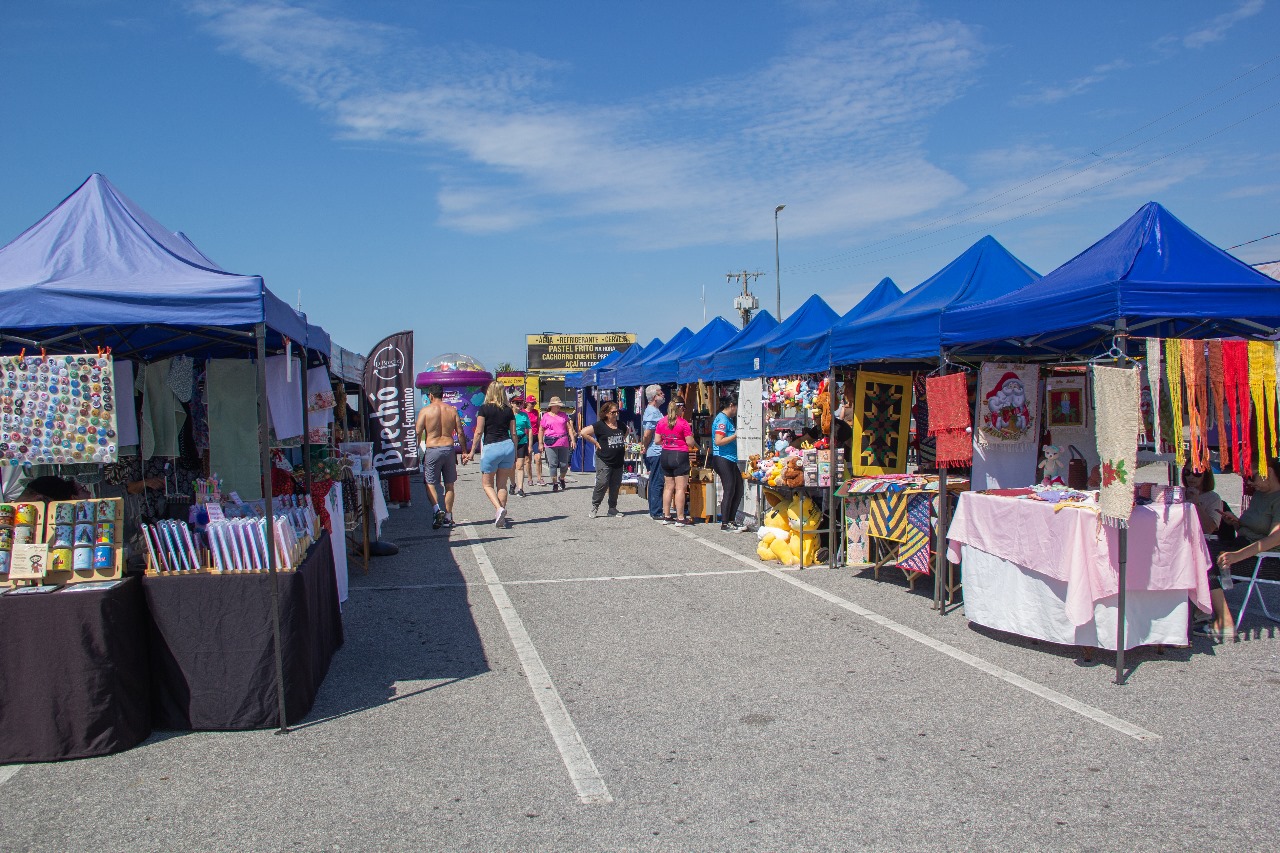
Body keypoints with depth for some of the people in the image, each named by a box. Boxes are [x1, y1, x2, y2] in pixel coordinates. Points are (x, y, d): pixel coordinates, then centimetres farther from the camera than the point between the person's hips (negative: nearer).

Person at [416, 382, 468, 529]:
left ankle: (438, 509, -20)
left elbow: (418, 433, -9)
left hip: (432, 450, -3)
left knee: (430, 484, 3)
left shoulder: (425, 410, -3)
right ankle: (448, 517, 12)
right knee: (449, 485, 10)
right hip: (449, 448, 3)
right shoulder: (452, 410, 6)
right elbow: (460, 433, 4)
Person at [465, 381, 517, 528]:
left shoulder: (484, 409, -4)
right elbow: (513, 434, 8)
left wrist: (472, 452, 0)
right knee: (502, 485, 11)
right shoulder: (508, 410, 6)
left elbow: (479, 432, -6)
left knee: (487, 484, 11)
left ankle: (499, 509, -11)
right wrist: (514, 454, 16)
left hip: (491, 448, -4)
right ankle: (501, 516, 10)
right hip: (508, 446, 4)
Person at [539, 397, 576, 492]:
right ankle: (554, 483, 6)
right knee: (553, 464, -4)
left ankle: (561, 479, 30)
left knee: (564, 464, 4)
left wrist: (573, 439, 3)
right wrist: (540, 443, 5)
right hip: (550, 444, -2)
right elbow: (541, 430, 10)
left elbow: (569, 428, 12)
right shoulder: (546, 416, 7)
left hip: (563, 443, 2)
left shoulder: (563, 415, 13)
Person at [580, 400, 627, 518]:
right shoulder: (600, 425, -9)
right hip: (604, 461, -6)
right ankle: (594, 506, 1)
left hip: (618, 461, 6)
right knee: (602, 483, -12)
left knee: (616, 485, 9)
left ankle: (613, 508, 19)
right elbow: (584, 432, -14)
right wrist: (596, 443, -12)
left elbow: (626, 433, 33)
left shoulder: (620, 425, 10)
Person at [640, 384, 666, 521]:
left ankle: (654, 510, 21)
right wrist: (646, 448, -6)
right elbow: (647, 435, -20)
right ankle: (656, 513, -3)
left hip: (656, 452, 10)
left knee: (654, 482, 14)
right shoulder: (652, 412, -16)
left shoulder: (654, 411, 16)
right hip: (656, 453, -10)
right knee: (657, 483, -7)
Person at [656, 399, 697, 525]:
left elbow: (657, 440, 8)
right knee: (680, 488, -2)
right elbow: (690, 442, -12)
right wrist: (696, 446, 8)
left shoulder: (661, 422, 5)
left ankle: (666, 516, 17)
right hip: (680, 456, -6)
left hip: (665, 455, 6)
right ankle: (680, 518, -1)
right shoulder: (683, 423, -12)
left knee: (668, 487, 14)